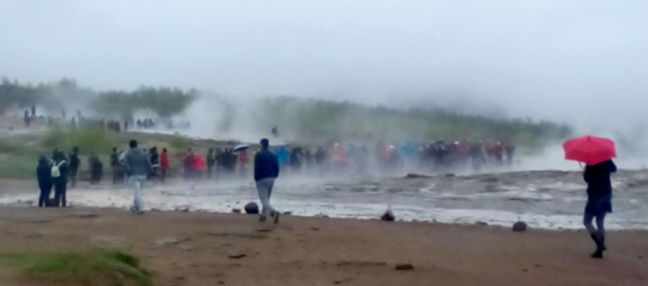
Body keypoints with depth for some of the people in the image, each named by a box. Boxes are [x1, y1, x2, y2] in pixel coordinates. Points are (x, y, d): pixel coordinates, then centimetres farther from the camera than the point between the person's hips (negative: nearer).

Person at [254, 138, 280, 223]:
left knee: (264, 200, -9)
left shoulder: (258, 155, -8)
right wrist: (274, 177, 16)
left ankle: (274, 212, -32)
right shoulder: (273, 156, 8)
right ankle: (263, 215, 25)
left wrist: (256, 179, -2)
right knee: (266, 199, 19)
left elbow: (256, 168, -12)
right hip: (271, 179, 6)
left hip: (261, 180, -6)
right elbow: (277, 169, 6)